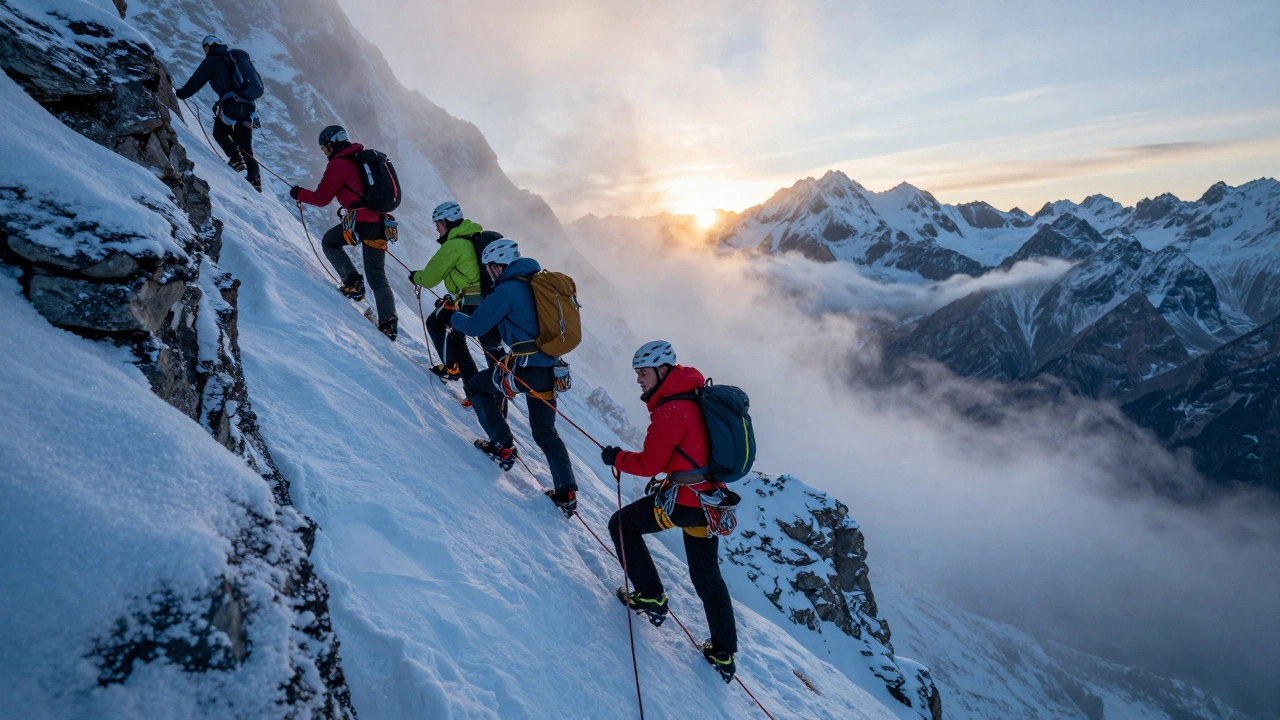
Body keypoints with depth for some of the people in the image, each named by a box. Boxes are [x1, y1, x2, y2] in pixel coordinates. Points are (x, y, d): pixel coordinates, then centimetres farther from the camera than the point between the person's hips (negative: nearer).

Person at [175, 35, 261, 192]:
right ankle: (255, 178, -7)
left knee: (219, 133, 18)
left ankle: (236, 159, -5)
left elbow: (194, 83, 7)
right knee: (245, 145, 9)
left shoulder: (211, 61, 7)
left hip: (231, 104, -5)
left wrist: (178, 94, 22)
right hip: (249, 106, 5)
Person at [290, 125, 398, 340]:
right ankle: (389, 322, 5)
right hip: (380, 221, 7)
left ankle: (352, 282, 3)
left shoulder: (338, 164, -4)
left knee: (329, 242, 21)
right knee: (377, 275, 11)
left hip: (360, 221, -7)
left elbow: (321, 198, -1)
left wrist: (299, 194, 16)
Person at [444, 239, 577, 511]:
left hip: (525, 368, -8)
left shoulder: (508, 289, -9)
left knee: (475, 387, 19)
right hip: (550, 369, 8)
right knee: (545, 432, 19)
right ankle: (567, 493, 15)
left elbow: (475, 326, -4)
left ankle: (502, 447, 16)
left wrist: (451, 317, 14)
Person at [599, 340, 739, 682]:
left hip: (681, 500, -9)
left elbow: (649, 464, -13)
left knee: (621, 524, 15)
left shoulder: (671, 410, -18)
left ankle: (650, 596, 16)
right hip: (710, 500, 9)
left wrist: (617, 458, 1)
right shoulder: (696, 397, 9)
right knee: (707, 576, 21)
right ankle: (723, 654, 29)